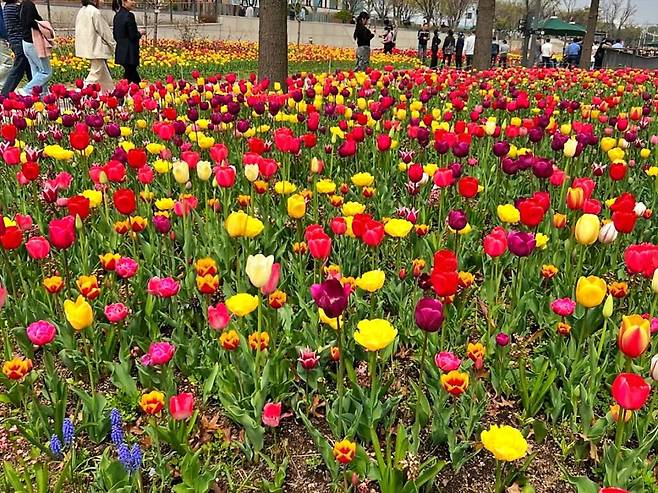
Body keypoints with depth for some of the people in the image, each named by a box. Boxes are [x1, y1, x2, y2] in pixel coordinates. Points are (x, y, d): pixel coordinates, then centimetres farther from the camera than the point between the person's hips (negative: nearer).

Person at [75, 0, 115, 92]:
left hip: (88, 48, 9)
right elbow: (104, 30, -11)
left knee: (105, 74, 16)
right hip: (96, 48, -9)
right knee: (96, 73, -5)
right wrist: (112, 43, 2)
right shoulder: (94, 12, -15)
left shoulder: (81, 12, 10)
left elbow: (79, 30, 15)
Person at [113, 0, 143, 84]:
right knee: (129, 77, -3)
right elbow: (133, 36, -17)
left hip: (120, 52, 9)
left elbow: (115, 34, 14)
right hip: (130, 53, -9)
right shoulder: (129, 15, -14)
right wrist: (140, 33, 2)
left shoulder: (117, 16, 11)